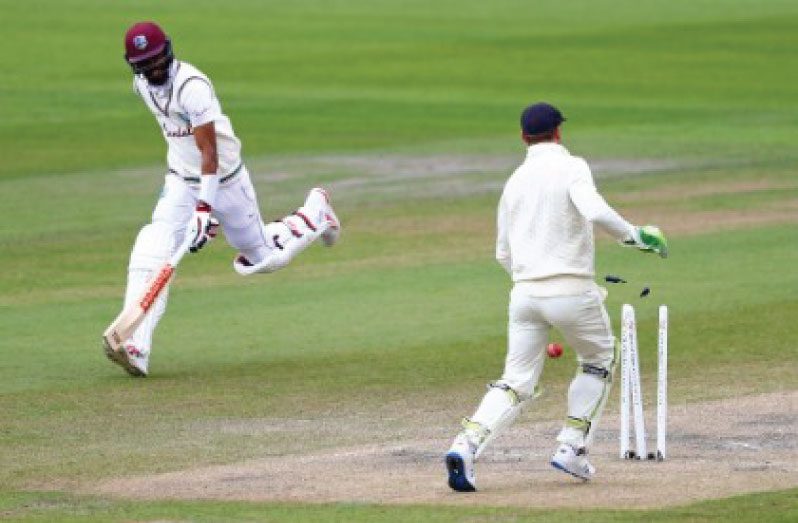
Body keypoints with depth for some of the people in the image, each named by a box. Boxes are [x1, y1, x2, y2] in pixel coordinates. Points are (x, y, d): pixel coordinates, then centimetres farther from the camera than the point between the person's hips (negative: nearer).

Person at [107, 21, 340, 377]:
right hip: (181, 183, 5)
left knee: (262, 259, 11)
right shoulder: (142, 85, -2)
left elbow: (210, 152, -29)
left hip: (224, 179, -5)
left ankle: (315, 211, 40)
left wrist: (205, 208, -37)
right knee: (153, 253, -20)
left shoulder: (192, 87, -27)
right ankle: (136, 347, -32)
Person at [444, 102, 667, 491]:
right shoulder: (570, 167, -4)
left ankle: (466, 445, -17)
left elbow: (503, 254, 19)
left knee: (517, 382, 6)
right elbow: (595, 211, -24)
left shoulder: (515, 181, 15)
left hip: (524, 293, 5)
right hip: (571, 291, -5)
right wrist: (634, 235, -11)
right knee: (599, 360, 20)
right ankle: (572, 449, 12)